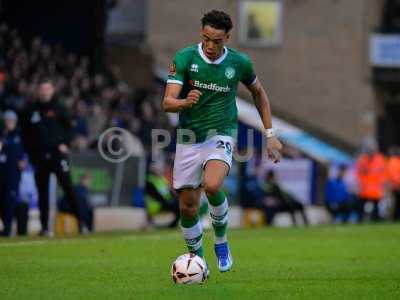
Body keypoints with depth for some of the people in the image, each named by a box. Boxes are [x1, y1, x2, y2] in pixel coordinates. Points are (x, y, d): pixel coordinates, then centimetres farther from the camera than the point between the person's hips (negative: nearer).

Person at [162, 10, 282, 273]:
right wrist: (186, 102, -39)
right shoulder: (184, 58, -10)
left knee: (212, 185, -30)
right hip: (189, 138, 1)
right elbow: (168, 102, -16)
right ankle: (196, 258, 28)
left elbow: (258, 92, 15)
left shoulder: (239, 62, -4)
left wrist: (270, 134, 11)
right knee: (188, 207, 3)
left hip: (221, 135, -1)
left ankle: (221, 242, -5)